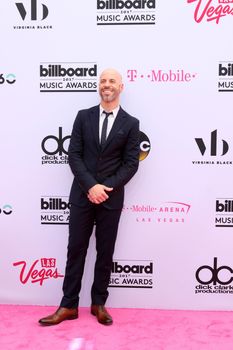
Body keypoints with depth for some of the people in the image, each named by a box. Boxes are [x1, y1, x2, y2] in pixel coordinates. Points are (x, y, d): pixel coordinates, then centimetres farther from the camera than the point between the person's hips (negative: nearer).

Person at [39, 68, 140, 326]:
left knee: (105, 252, 9)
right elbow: (74, 155, -2)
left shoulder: (131, 124, 2)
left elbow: (131, 163, -3)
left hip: (111, 198, 0)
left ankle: (99, 303, 25)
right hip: (82, 195, 1)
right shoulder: (83, 116, 5)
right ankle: (69, 305, 17)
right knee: (76, 250, 6)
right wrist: (90, 186, -14)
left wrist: (107, 188, -14)